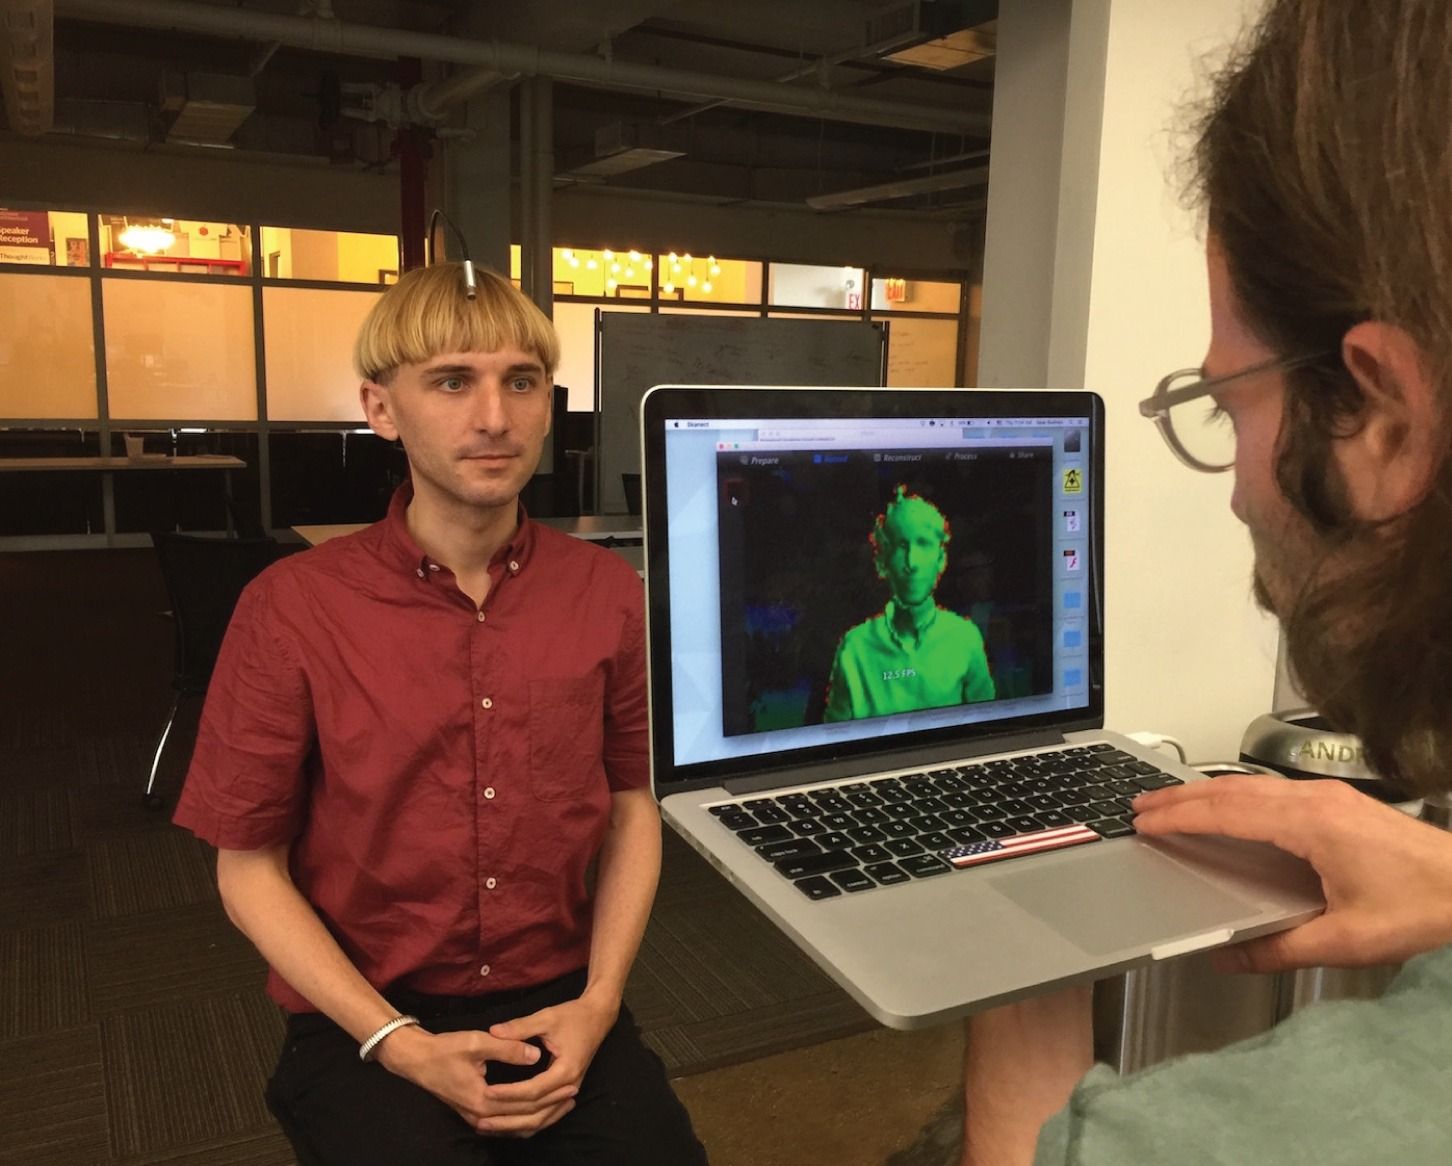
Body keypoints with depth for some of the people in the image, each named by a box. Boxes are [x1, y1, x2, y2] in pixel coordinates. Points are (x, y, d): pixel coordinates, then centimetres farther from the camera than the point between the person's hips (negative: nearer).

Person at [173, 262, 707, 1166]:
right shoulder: (291, 609, -11)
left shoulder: (607, 592, -4)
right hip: (365, 1020, -1)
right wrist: (399, 1045, -13)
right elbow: (250, 866, -5)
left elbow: (633, 808, 5)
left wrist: (597, 1003, -7)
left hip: (556, 1005, 2)